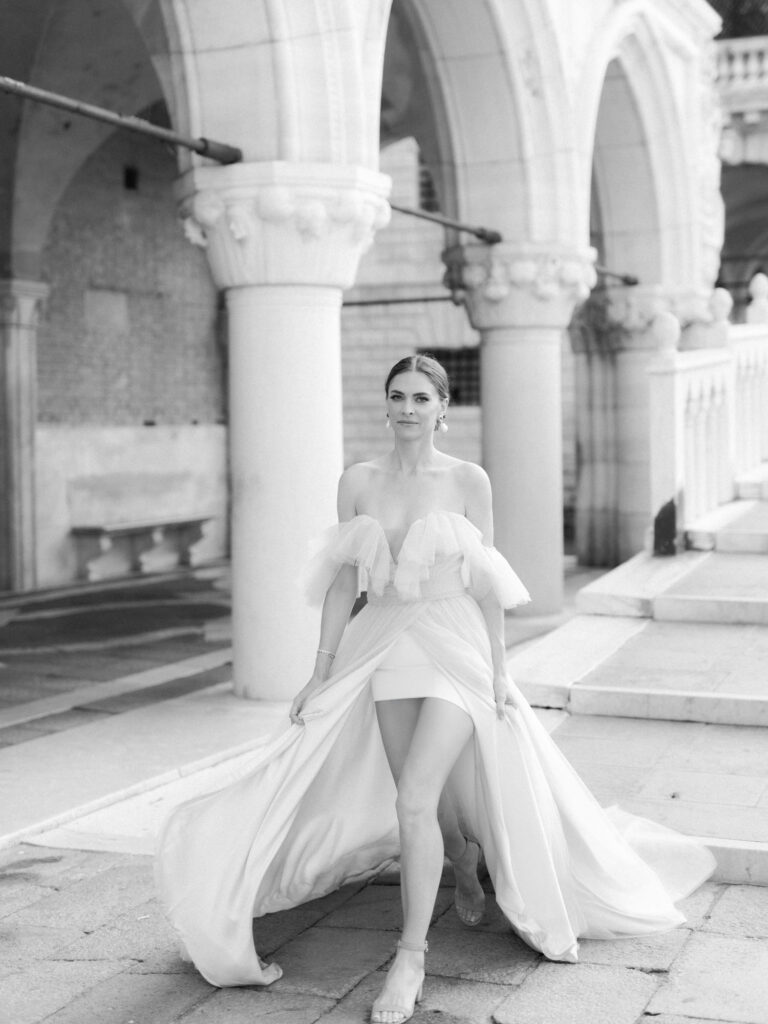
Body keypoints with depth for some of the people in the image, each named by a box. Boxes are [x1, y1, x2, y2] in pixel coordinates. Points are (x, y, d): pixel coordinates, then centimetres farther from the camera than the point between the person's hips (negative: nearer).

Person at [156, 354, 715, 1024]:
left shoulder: (468, 481, -3)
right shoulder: (358, 482, 4)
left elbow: (488, 583, 0)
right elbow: (343, 582, 6)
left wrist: (499, 669, -3)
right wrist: (323, 671, 4)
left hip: (456, 648, -3)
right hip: (386, 648, 4)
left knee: (414, 800, -16)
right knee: (421, 800, 12)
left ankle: (410, 960, -5)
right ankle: (464, 869, 47)